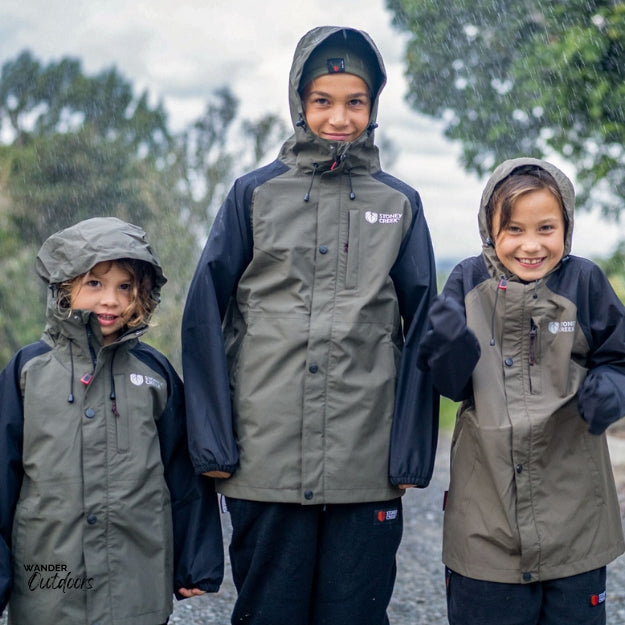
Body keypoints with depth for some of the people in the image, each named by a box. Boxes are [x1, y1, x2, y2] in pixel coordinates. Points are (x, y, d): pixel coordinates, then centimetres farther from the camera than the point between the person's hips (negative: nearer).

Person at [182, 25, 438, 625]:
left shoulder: (399, 204, 9)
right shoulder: (255, 194, 5)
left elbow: (421, 330, 7)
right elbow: (205, 317, 3)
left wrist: (413, 453, 0)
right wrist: (212, 440, -4)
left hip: (368, 467, 1)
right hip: (266, 461, 0)